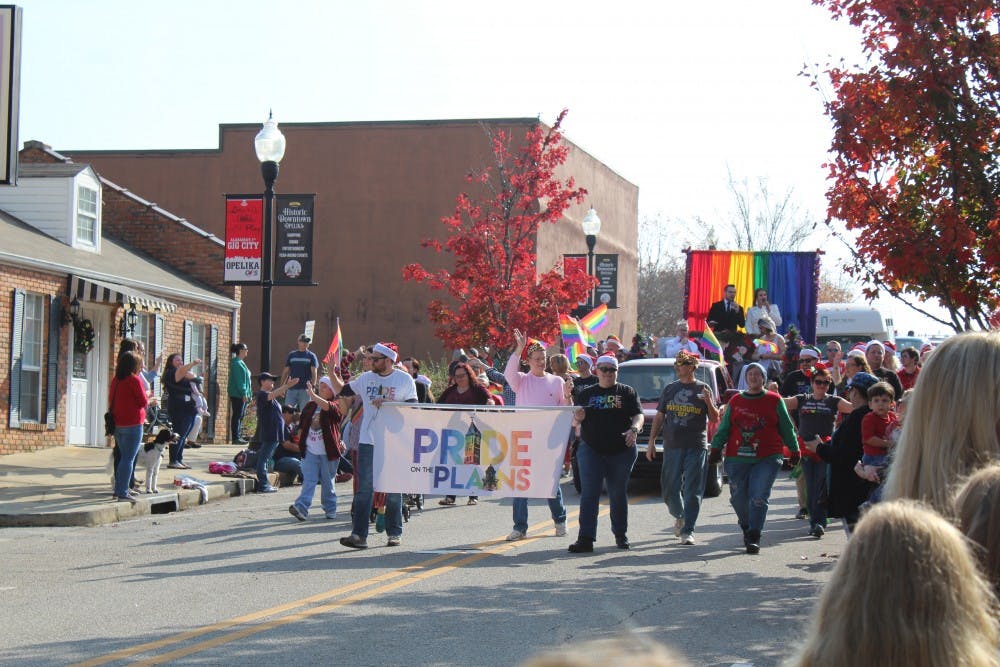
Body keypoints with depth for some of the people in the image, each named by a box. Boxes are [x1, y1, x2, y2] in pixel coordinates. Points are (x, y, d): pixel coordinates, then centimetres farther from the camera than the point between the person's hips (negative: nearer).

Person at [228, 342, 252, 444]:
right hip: (237, 394, -10)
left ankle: (238, 436, 13)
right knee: (237, 415, -8)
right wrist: (243, 393, -22)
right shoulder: (236, 363, -12)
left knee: (240, 416, 10)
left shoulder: (240, 363, 19)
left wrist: (248, 393, 19)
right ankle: (235, 438, -8)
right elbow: (238, 380, -18)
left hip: (242, 394, 10)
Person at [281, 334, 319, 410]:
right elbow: (286, 371, 13)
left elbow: (314, 372, -4)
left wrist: (313, 385, -18)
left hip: (305, 389, -2)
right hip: (292, 389, 2)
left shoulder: (311, 356, 5)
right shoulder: (291, 355, 12)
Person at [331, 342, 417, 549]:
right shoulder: (366, 378, 9)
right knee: (364, 489, -3)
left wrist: (388, 404, -16)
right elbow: (342, 391, 17)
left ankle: (394, 533, 18)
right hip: (368, 441, 2)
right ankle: (358, 535, -6)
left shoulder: (405, 380, -1)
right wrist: (332, 372, 4)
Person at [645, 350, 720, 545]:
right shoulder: (670, 389, 13)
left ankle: (688, 531, -3)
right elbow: (659, 416, 16)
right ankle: (679, 517, 30)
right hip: (672, 446, 3)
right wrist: (651, 441, 9)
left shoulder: (703, 389, 5)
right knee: (669, 487, 4)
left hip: (696, 447, -3)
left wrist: (709, 402, -14)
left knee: (692, 490, -5)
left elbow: (715, 419, 4)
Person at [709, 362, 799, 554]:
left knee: (758, 498, -12)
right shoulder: (735, 401, 12)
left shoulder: (774, 401, 7)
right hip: (737, 458, 3)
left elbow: (786, 427, 13)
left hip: (767, 459, -2)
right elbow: (724, 428, 14)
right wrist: (716, 448, 4)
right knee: (738, 498, 6)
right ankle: (746, 527, 31)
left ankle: (753, 538, -10)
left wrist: (794, 450, 15)